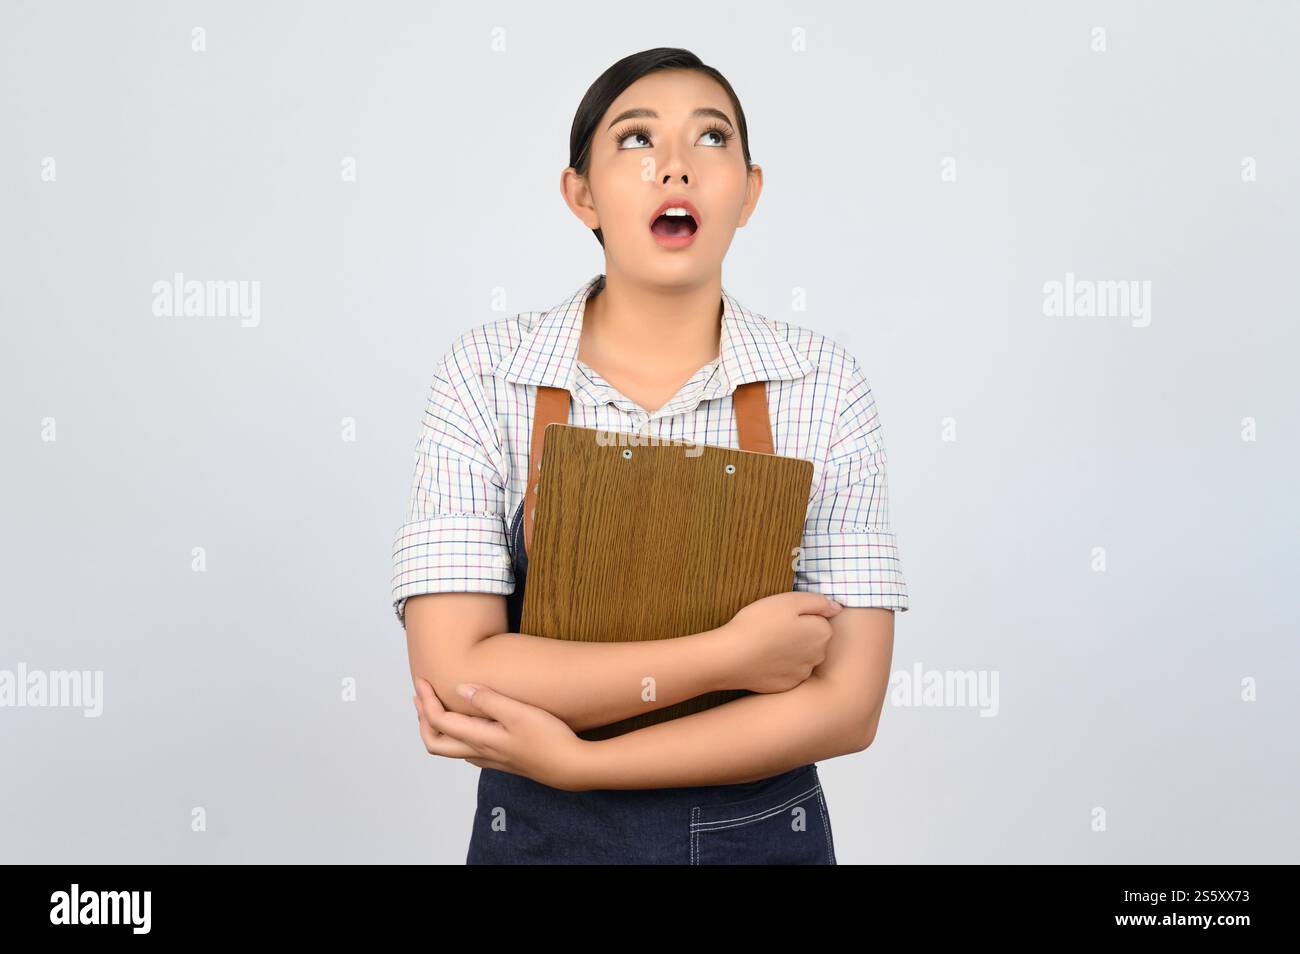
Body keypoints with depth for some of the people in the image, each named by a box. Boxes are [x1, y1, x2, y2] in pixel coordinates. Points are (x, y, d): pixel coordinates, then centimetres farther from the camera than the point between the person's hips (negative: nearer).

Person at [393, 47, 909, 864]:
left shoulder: (825, 384, -10)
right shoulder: (486, 374, -11)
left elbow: (849, 702, -14)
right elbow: (452, 674, -18)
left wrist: (572, 757, -19)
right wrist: (726, 655, -21)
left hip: (765, 831, 1)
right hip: (538, 832, 0)